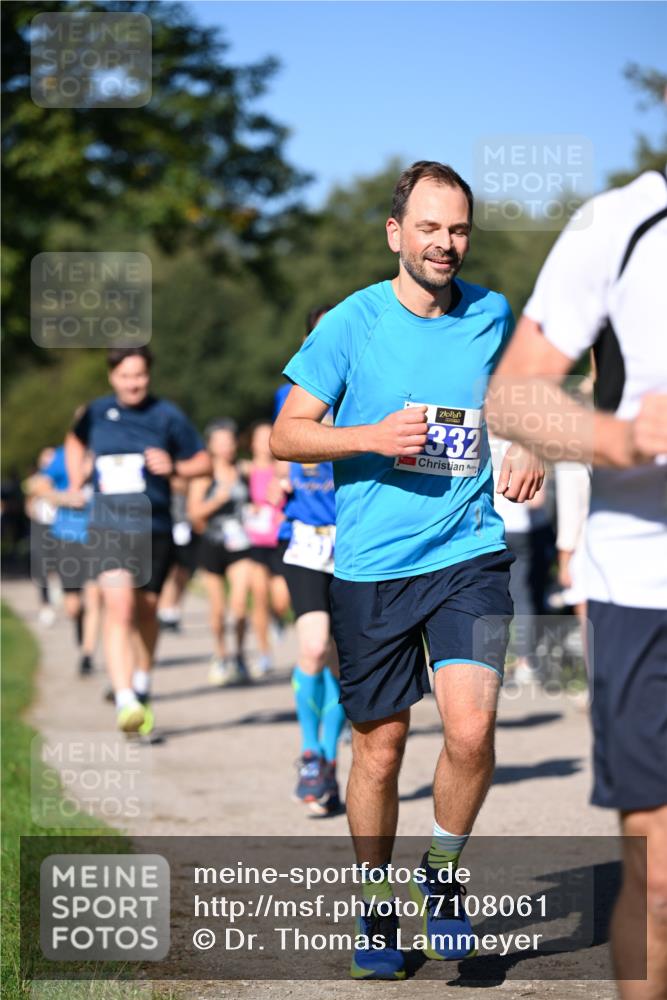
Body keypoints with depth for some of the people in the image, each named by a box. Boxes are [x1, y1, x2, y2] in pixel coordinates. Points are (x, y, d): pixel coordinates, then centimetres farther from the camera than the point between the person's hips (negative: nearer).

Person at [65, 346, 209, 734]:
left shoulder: (168, 416, -2)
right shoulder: (98, 412, 5)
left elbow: (204, 462, 3)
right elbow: (76, 442, 27)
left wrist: (174, 467, -16)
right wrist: (76, 483, 14)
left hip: (154, 528, 0)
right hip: (108, 526, 0)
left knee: (146, 611, 12)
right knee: (119, 606, -18)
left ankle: (143, 687, 37)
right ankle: (125, 701, -26)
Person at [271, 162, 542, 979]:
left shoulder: (492, 317, 6)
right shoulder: (352, 323, -3)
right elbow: (285, 434, -1)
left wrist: (527, 455, 2)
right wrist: (374, 436, -17)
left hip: (470, 553, 1)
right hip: (371, 567, -1)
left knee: (471, 727, -17)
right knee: (379, 745, 7)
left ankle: (443, 871, 11)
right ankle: (377, 907, 28)